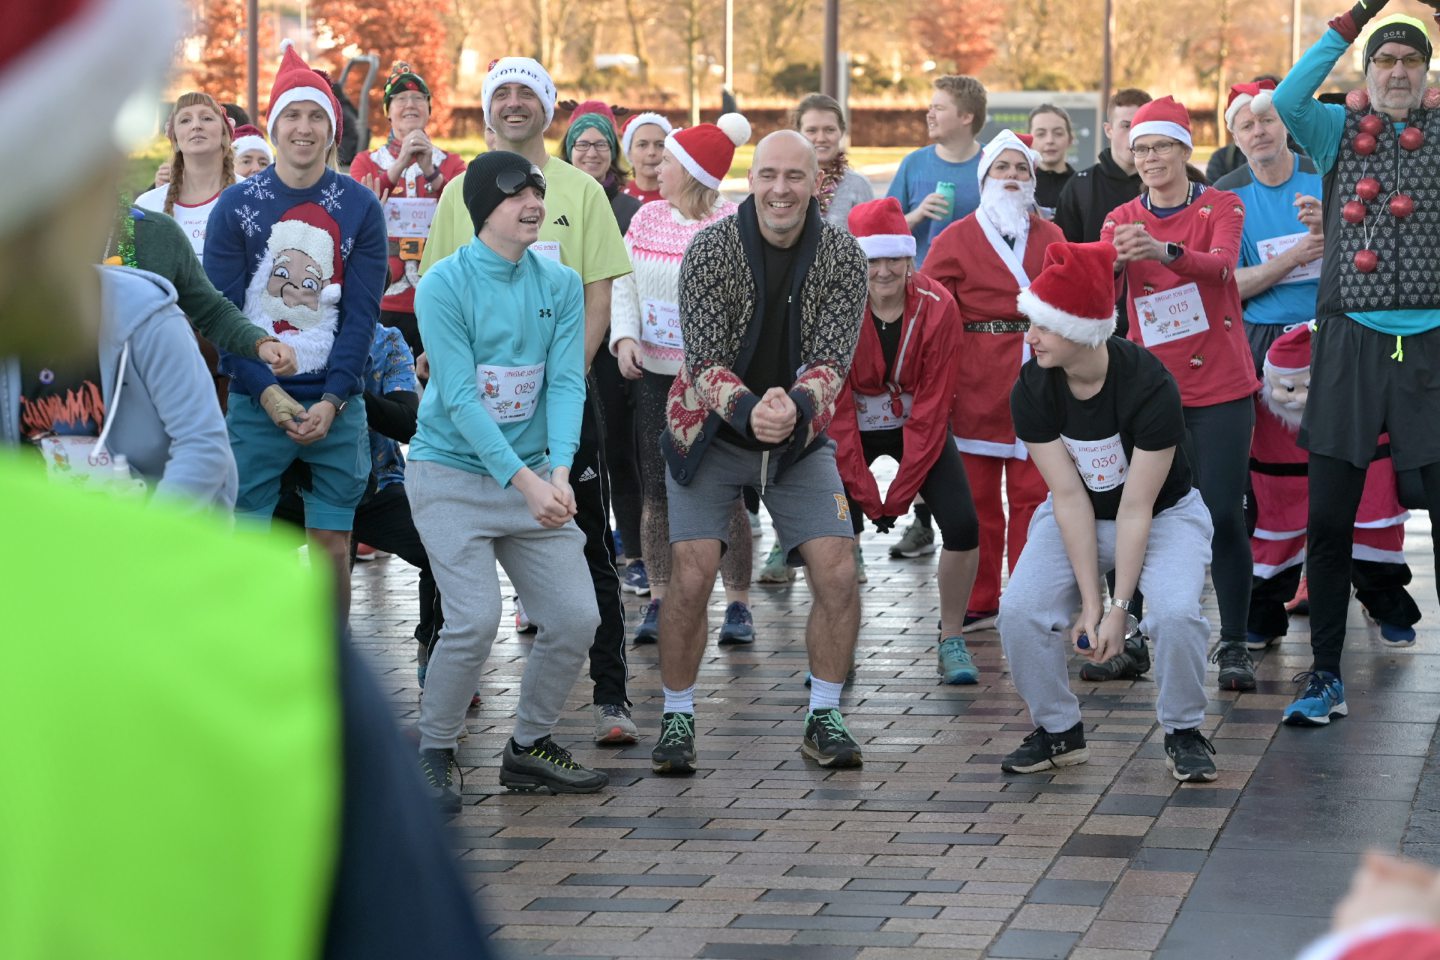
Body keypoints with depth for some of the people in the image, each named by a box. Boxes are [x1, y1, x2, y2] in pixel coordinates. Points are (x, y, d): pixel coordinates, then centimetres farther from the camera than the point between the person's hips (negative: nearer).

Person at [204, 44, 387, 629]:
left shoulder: (360, 208, 3)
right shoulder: (236, 206, 1)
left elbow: (362, 314, 0)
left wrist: (331, 400, -10)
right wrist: (269, 393, -12)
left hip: (337, 404, 1)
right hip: (255, 402, -1)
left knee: (332, 547, 2)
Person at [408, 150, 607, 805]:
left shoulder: (560, 285, 4)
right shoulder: (444, 285, -11)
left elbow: (565, 383, -4)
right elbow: (460, 399, -17)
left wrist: (559, 471, -21)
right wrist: (526, 482, -24)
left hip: (535, 474, 5)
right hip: (451, 473, -5)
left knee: (576, 617, -1)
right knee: (475, 618, -17)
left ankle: (529, 748, 19)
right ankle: (433, 753, 3)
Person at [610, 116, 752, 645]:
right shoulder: (647, 217, 8)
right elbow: (624, 285, 11)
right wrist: (625, 336, -6)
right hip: (655, 377, 5)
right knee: (657, 491, 7)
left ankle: (738, 603, 7)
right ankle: (659, 601, 15)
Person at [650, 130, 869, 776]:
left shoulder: (842, 257, -9)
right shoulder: (710, 248, -15)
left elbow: (833, 359, -16)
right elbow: (703, 359, -21)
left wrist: (796, 404, -39)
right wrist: (748, 409, -41)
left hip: (801, 437, 2)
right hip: (711, 432, -2)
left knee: (838, 574, -9)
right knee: (691, 577, -12)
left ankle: (824, 718, 8)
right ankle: (677, 719, 6)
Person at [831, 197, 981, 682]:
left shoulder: (937, 306, -20)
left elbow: (932, 406, -15)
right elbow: (835, 407, -17)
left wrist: (902, 490, -16)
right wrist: (864, 490, -18)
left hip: (919, 428, 1)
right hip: (853, 430, -1)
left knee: (962, 526, -15)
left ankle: (951, 642, 3)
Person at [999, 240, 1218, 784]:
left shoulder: (1148, 387, -29)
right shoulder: (1031, 392, -19)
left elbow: (1136, 508, -25)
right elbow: (1070, 497, -18)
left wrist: (1119, 607, -25)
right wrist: (1090, 602, -21)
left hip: (1164, 514, -3)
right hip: (1073, 519, 3)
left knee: (1175, 613, -30)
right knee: (1020, 611, -21)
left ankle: (1183, 734, -4)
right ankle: (1059, 733, 3)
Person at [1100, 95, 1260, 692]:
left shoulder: (1221, 206, 1)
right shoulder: (1120, 221, 7)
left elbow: (1221, 265, -21)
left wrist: (1164, 251, -41)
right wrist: (1115, 261, -32)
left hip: (1220, 386, -2)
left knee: (1222, 513, -7)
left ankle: (1234, 646, 1)